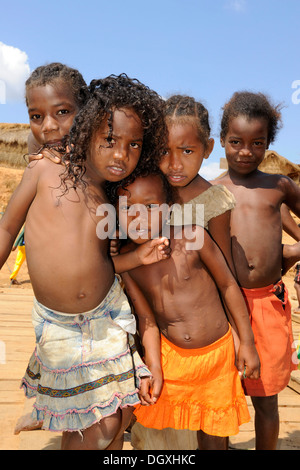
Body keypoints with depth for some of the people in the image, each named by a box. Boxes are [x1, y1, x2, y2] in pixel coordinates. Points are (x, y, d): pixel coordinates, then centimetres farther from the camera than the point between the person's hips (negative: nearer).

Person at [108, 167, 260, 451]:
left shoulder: (192, 236, -19)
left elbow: (228, 286, -9)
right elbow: (146, 318, -5)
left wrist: (247, 342, -5)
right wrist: (154, 369, -11)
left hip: (216, 353, -1)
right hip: (170, 355, 2)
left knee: (213, 433, 15)